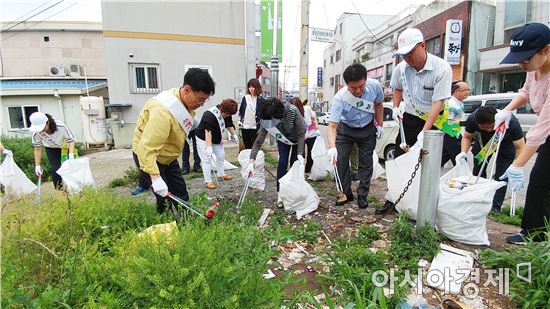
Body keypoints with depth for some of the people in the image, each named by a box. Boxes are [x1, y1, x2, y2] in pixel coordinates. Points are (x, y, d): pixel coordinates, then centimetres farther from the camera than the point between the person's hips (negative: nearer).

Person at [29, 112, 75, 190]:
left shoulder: (61, 126, -36)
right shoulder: (37, 132, -28)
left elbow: (71, 140, -25)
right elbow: (38, 149, -15)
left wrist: (71, 154, -41)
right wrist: (37, 165, -14)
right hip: (51, 149, 1)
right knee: (55, 168, -9)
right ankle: (59, 189, 3)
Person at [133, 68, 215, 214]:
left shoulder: (186, 102, -7)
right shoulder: (163, 111, -36)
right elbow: (147, 147, -39)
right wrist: (156, 178, -40)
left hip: (168, 155, 8)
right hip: (149, 156, -8)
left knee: (181, 194, 11)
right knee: (165, 199, -7)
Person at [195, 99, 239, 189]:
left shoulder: (226, 114, -9)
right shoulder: (209, 115, -34)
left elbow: (229, 124, 8)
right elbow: (208, 131, -39)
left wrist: (234, 135, 12)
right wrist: (209, 146, -43)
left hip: (217, 139, 8)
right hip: (204, 139, -8)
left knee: (221, 155, 13)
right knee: (206, 159, -7)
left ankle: (221, 175, 29)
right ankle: (208, 181, -2)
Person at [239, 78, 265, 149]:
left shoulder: (261, 100, -5)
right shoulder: (245, 98, 6)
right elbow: (240, 111, 12)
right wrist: (240, 121, 3)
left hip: (255, 127, -3)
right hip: (245, 127, 4)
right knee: (247, 147, 13)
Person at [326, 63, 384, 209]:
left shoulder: (375, 86, -25)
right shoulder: (339, 98, -34)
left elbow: (378, 105, -2)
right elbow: (332, 125, -38)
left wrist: (380, 125, -1)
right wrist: (332, 147, -52)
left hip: (367, 129, 2)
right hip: (345, 129, -2)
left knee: (366, 163, 5)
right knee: (340, 160, -7)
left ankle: (362, 195, 19)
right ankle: (346, 193, 11)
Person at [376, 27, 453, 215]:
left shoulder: (442, 69, -20)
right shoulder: (401, 68, -5)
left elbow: (438, 103, -24)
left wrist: (424, 132, -30)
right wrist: (396, 107, 1)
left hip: (434, 120, -4)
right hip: (410, 118, 4)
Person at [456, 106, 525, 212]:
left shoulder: (511, 122, -38)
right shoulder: (472, 119, -33)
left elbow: (520, 148, -30)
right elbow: (467, 137, -14)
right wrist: (463, 153, -30)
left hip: (506, 144, -2)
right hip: (483, 142, 3)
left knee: (501, 175, -10)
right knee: (478, 171, 4)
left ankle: (496, 208, -1)